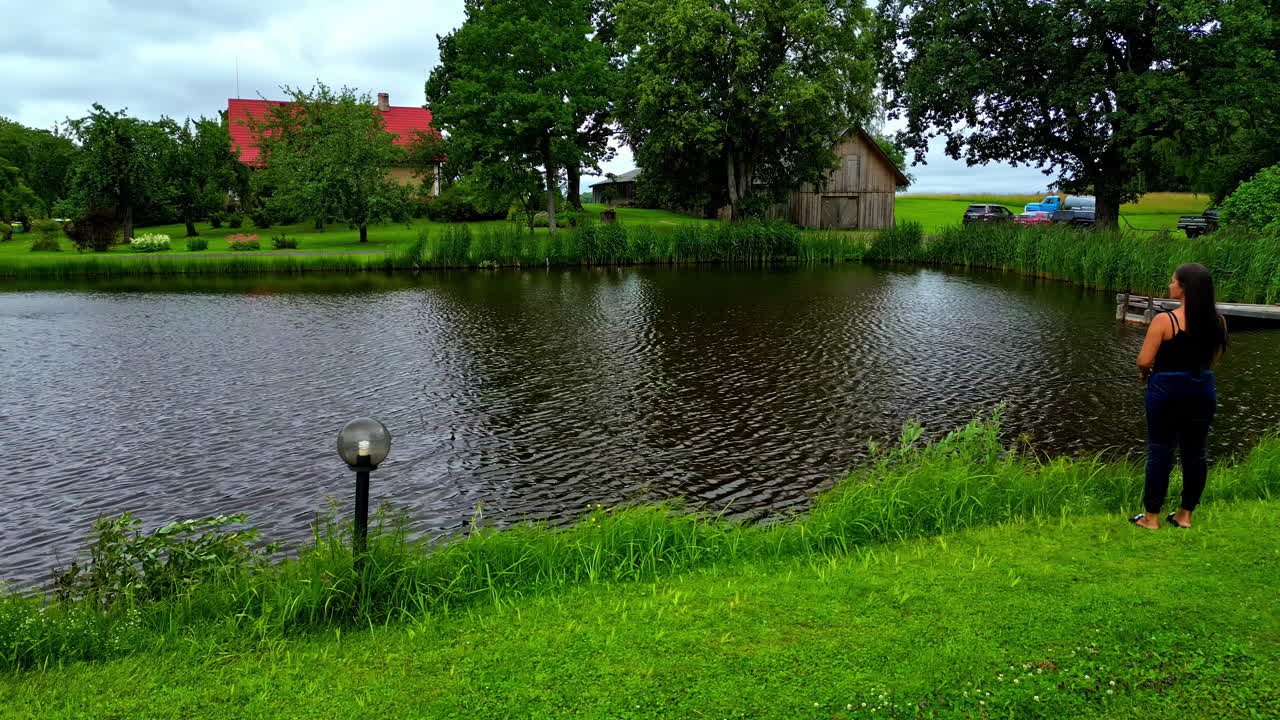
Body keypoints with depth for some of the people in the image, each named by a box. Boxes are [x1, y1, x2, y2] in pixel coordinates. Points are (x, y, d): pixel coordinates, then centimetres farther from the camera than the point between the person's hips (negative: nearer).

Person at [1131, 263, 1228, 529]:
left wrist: (1146, 373, 5)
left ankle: (1151, 517, 12)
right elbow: (1213, 359, 10)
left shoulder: (1164, 320, -18)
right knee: (1195, 453, 14)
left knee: (1160, 452, 5)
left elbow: (1144, 361, -16)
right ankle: (1185, 515, 24)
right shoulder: (1217, 321, -1)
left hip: (1167, 390, -5)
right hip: (1203, 390, 5)